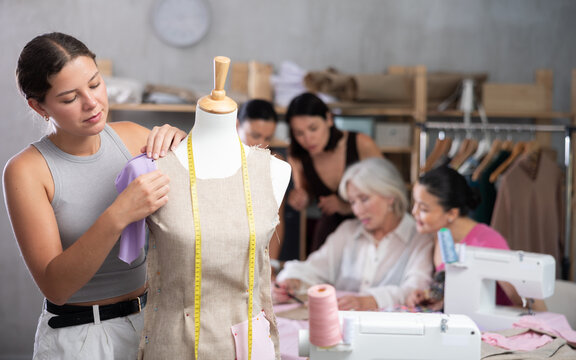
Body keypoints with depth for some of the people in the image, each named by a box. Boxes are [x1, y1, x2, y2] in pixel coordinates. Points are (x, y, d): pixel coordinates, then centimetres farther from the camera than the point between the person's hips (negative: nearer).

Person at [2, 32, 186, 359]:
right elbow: (55, 286, -21)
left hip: (149, 320, 4)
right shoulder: (26, 170, -15)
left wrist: (178, 138, -14)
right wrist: (118, 217, -35)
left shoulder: (132, 137, -4)